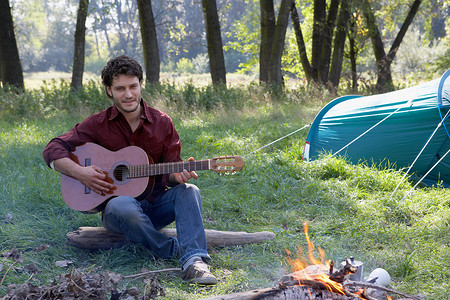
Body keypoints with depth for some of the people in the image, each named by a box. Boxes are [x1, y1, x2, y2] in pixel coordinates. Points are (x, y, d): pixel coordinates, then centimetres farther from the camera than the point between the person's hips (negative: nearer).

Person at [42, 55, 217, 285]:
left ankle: (194, 261, -44)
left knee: (188, 191, -28)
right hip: (117, 201, -2)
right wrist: (80, 173, -19)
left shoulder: (162, 123, 4)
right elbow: (53, 150, -3)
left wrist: (178, 175, -20)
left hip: (156, 204, 2)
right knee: (121, 207, -39)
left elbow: (169, 171, 5)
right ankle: (177, 251, -25)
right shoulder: (98, 124, -1)